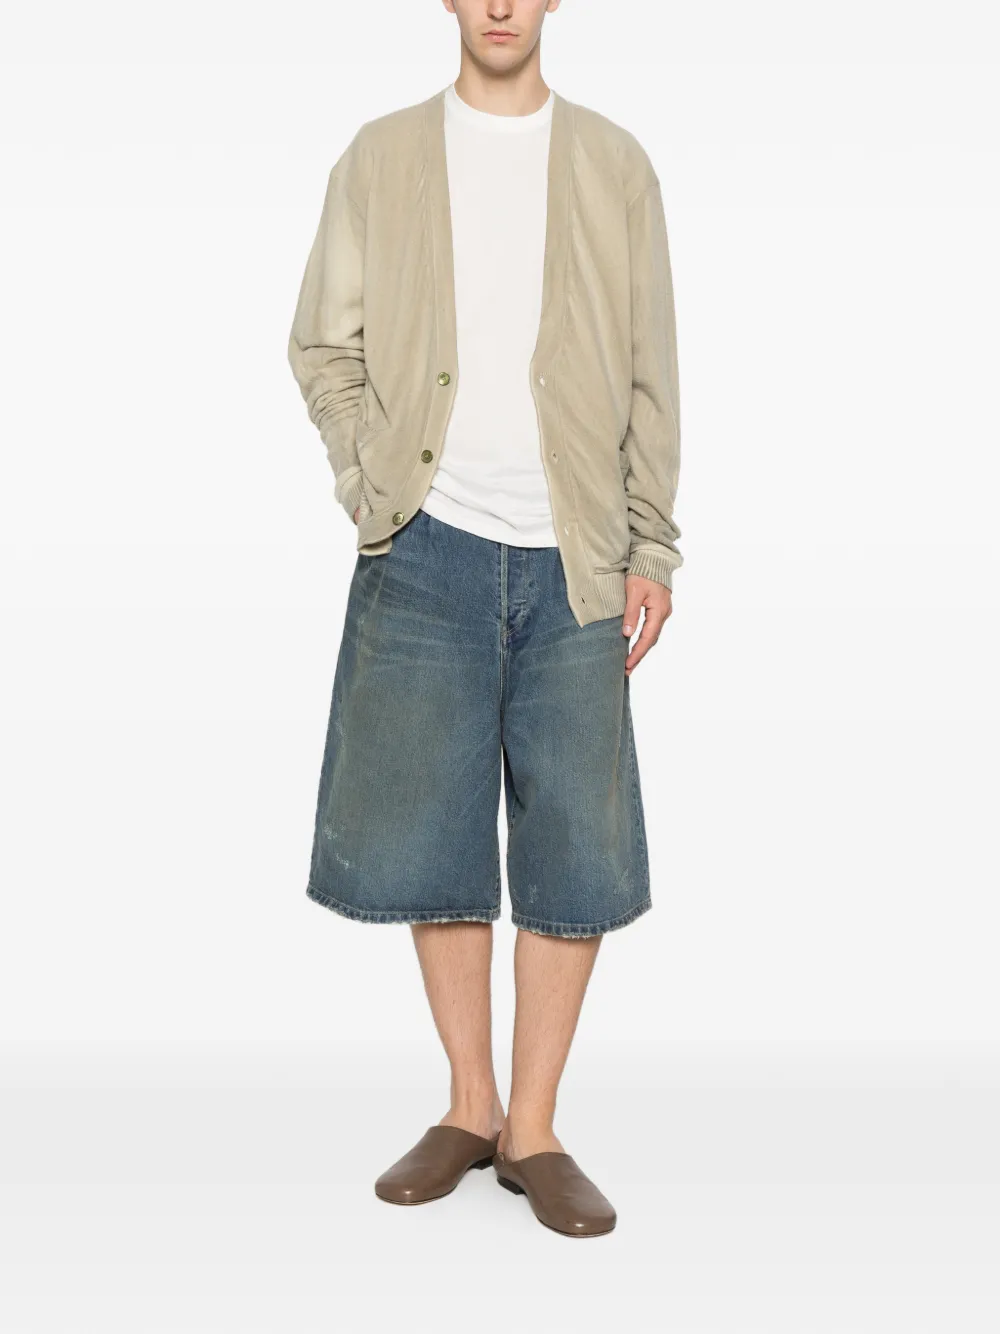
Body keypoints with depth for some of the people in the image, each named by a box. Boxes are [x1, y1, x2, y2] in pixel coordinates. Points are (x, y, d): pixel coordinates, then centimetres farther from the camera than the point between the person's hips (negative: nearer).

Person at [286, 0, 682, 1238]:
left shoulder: (613, 163, 9)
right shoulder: (382, 157, 9)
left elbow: (649, 373, 7)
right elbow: (322, 347, 9)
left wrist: (652, 549, 0)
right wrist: (376, 488, -5)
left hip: (572, 561, 0)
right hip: (429, 553, 0)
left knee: (575, 851, 1)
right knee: (430, 835, 5)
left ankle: (534, 1131, 15)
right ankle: (468, 1110, 22)